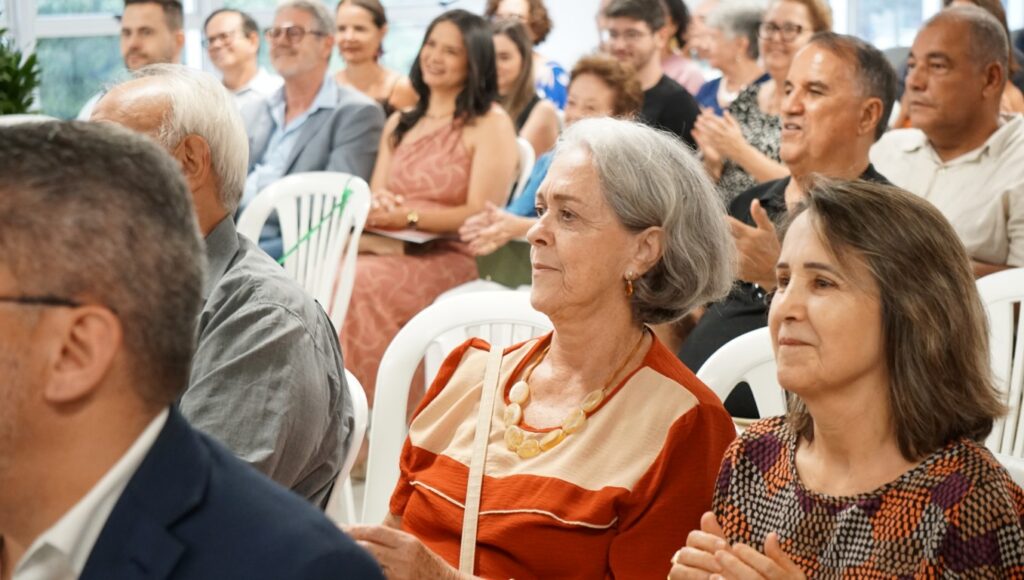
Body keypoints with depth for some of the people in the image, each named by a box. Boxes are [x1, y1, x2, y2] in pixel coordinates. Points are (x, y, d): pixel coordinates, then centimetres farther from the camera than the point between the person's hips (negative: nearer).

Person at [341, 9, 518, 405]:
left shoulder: (490, 125, 1)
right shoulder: (400, 124, 22)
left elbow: (482, 216, -8)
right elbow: (374, 197, 17)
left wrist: (409, 217, -17)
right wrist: (373, 209, -8)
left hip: (446, 258, -6)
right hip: (387, 249, 6)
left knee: (352, 285, -33)